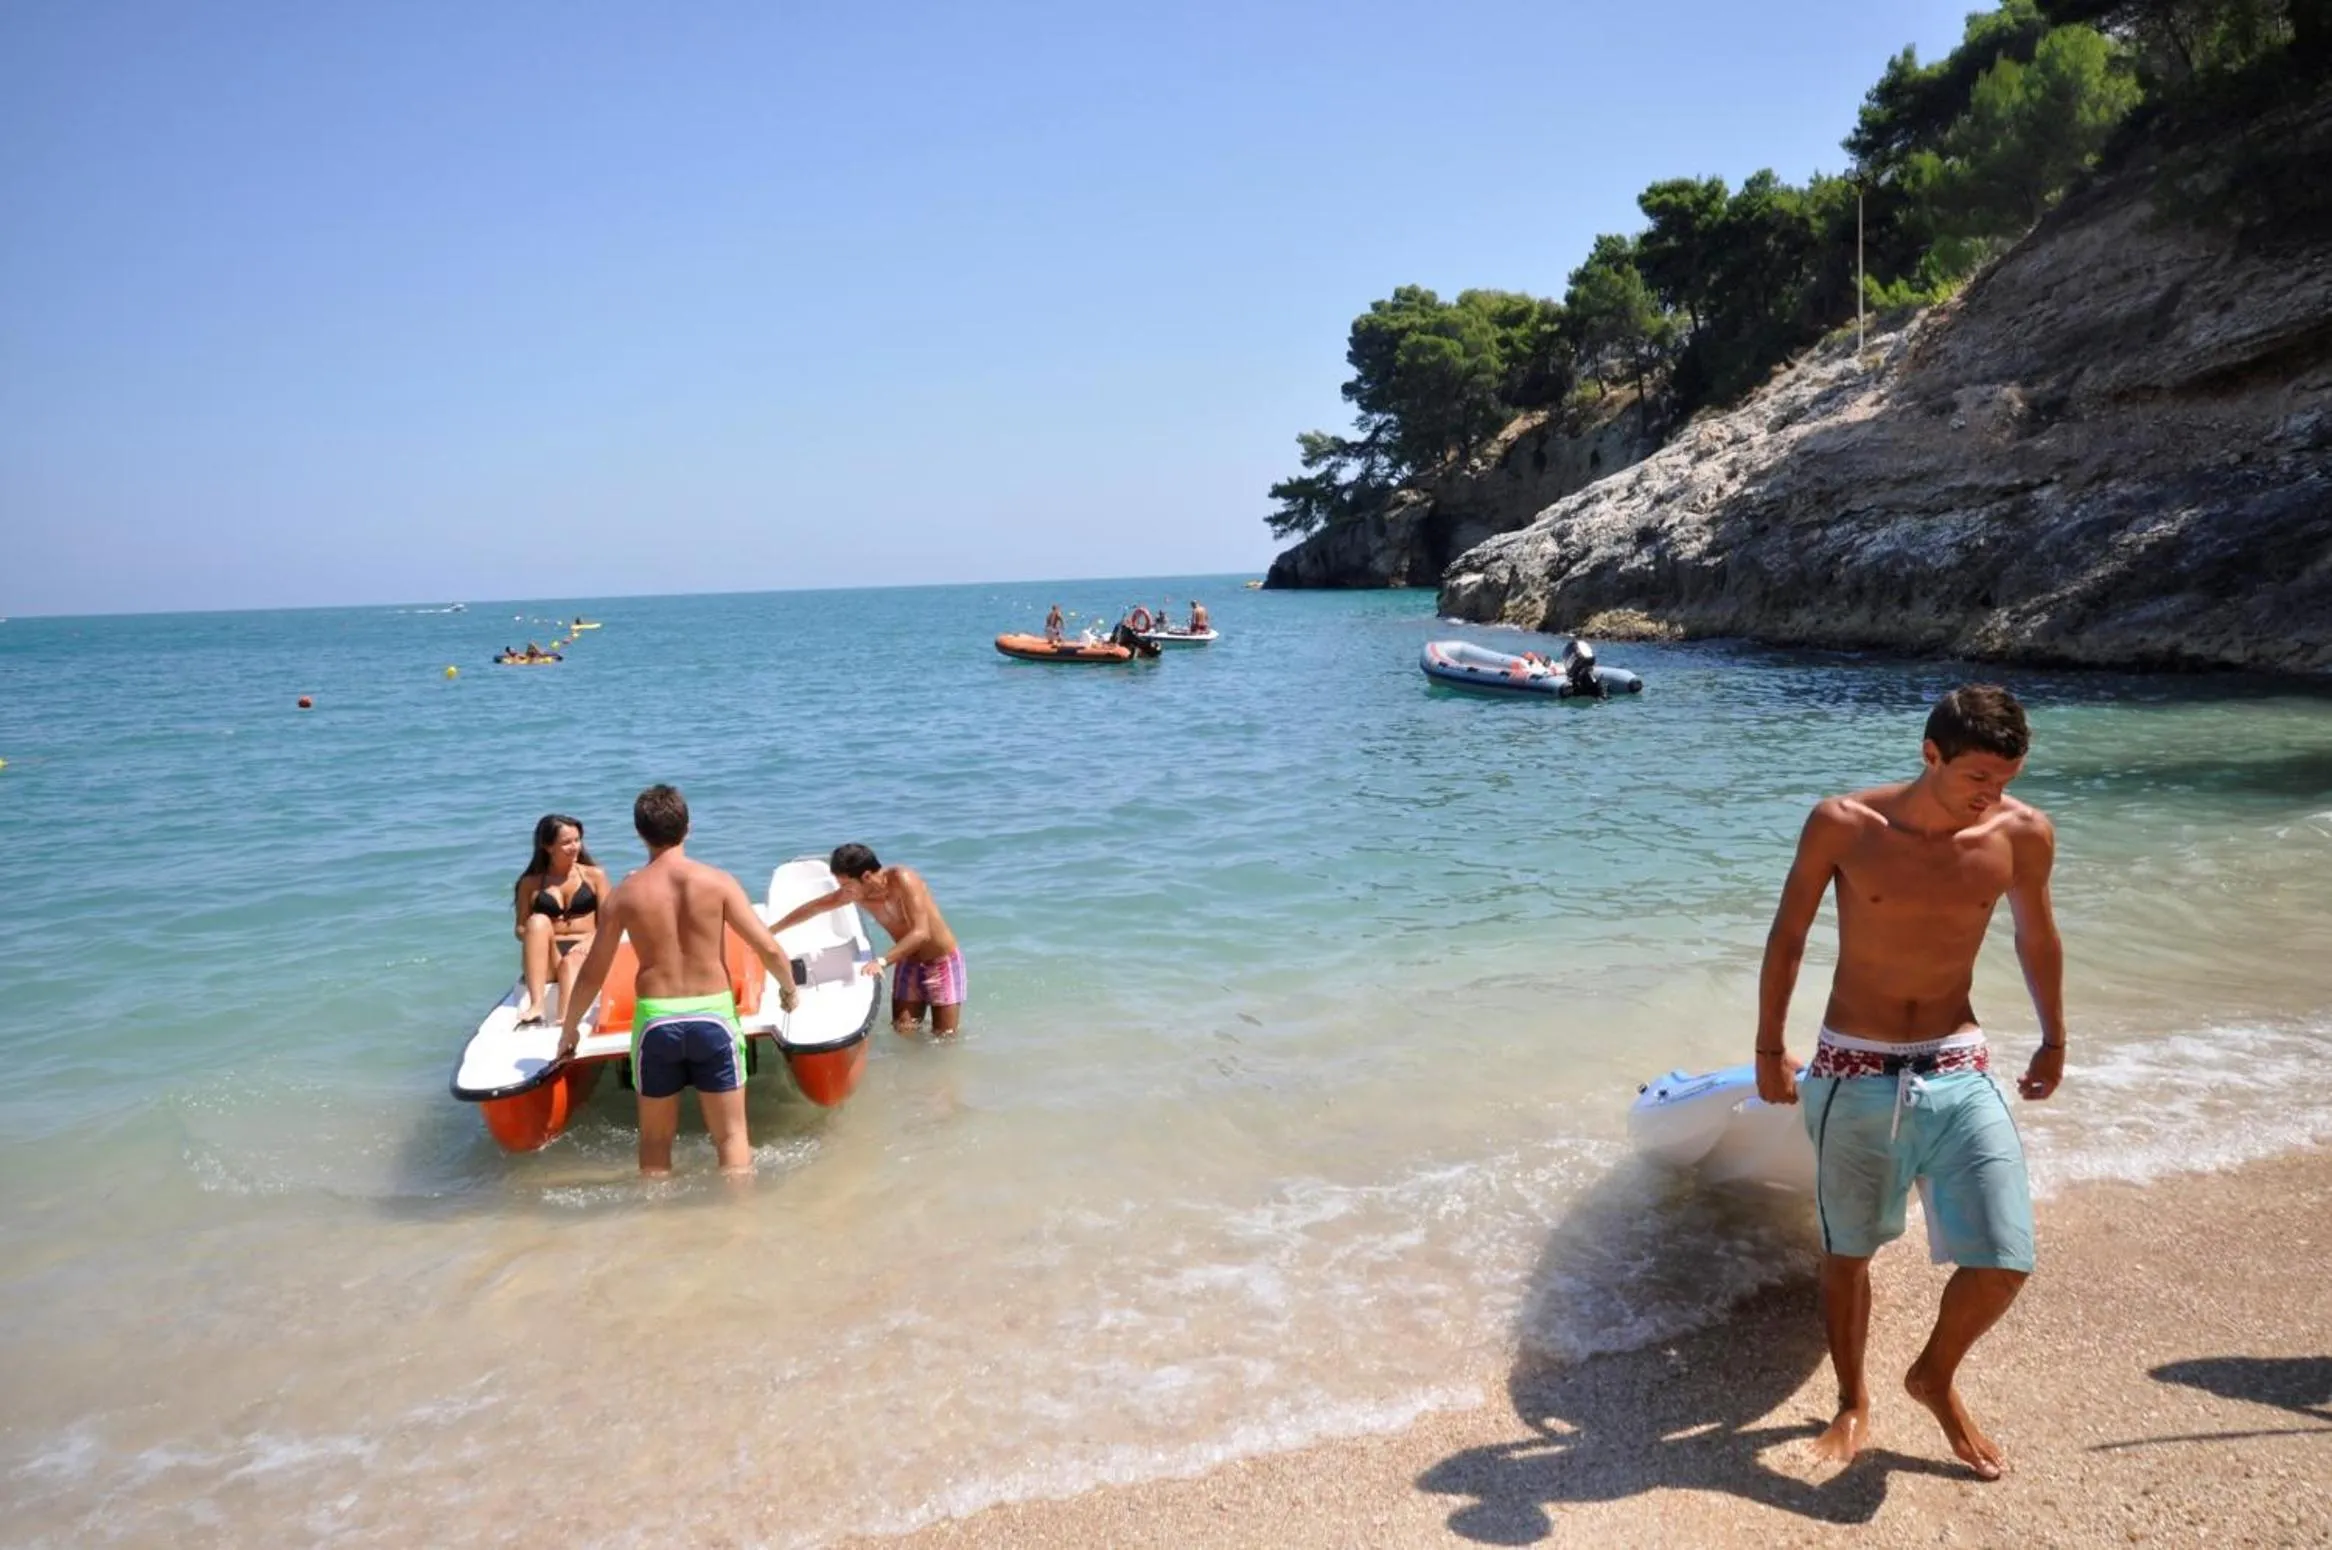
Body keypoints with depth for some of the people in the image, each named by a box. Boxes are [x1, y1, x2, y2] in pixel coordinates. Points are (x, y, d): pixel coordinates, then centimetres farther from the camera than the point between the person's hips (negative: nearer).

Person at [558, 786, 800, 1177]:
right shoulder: (717, 881, -5)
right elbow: (769, 948, -7)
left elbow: (593, 972, 7)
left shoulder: (624, 894, 0)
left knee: (655, 1141, 16)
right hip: (712, 1015, -1)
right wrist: (789, 988, 13)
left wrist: (569, 1028, 22)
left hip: (654, 1019, 1)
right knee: (731, 1134, 8)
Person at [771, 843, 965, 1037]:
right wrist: (770, 931, 15)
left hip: (943, 962, -6)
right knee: (904, 1032, 1)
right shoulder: (856, 892, -8)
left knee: (945, 1038, -5)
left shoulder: (902, 880, -27)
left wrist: (883, 961, -41)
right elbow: (814, 907, 9)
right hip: (909, 963, 6)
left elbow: (921, 932, -33)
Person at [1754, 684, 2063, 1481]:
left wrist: (2053, 1041, 21)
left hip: (1958, 1071, 2)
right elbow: (1787, 937, -1)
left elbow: (2036, 938, 12)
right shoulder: (1842, 825, -13)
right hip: (1853, 1074, -1)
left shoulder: (2022, 834, -7)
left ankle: (1935, 1377, 26)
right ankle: (1853, 1403, 35)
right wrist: (1769, 1050, 3)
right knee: (1847, 1253, 11)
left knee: (2006, 1262, -4)